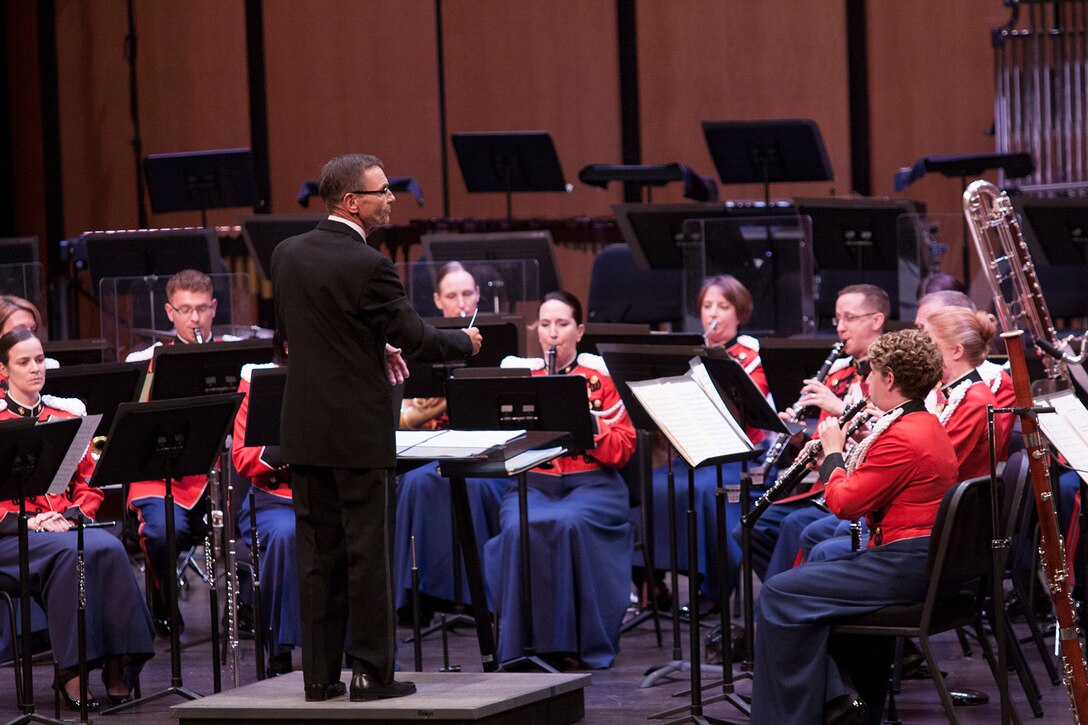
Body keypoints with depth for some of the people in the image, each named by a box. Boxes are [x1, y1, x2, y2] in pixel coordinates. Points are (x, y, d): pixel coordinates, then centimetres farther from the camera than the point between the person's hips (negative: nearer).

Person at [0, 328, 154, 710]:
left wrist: (71, 516, -4)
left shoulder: (67, 414, 16)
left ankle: (118, 664, -27)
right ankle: (71, 672, -29)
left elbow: (90, 483, 16)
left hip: (65, 524, 4)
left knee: (109, 548, -30)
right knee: (70, 552, -35)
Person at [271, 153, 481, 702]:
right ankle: (371, 672, 4)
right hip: (359, 430, -6)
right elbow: (417, 341, -13)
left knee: (318, 554, 9)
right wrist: (465, 342, 7)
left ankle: (320, 674, 11)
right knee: (368, 553, 1)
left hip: (305, 429, 6)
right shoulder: (367, 266, -16)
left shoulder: (286, 255, 5)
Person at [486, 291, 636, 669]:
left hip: (591, 484, -1)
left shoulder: (602, 375, 6)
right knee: (520, 529, -32)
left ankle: (575, 642, -23)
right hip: (532, 484, 1)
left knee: (569, 524, -34)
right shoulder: (518, 372, 11)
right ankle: (522, 644, -22)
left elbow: (624, 448, 0)